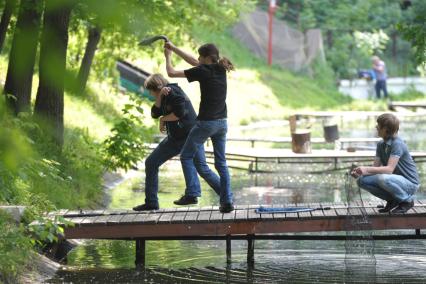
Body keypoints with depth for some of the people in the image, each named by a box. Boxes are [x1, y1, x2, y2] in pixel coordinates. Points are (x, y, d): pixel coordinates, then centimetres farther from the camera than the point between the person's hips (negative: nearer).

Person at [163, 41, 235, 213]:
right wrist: (174, 48, 23)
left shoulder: (203, 71, -13)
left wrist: (168, 56, 12)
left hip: (206, 122, -7)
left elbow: (171, 73, -5)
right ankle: (227, 201, 3)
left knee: (186, 156, 9)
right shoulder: (221, 69, 7)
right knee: (221, 162, 10)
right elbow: (194, 62, 20)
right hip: (222, 122, 7)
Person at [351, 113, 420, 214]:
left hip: (410, 183, -8)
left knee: (383, 178, -37)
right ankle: (392, 200, 7)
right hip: (395, 180, 8)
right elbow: (376, 167, 1)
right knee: (362, 180, -6)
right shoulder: (381, 145, 5)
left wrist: (367, 169, -36)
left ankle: (407, 200, -11)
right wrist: (359, 173, -17)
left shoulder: (397, 144, -21)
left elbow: (389, 169, -29)